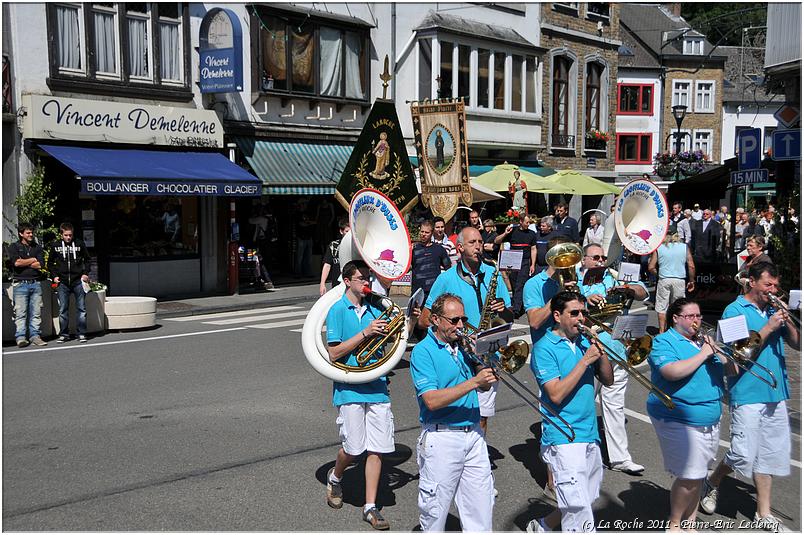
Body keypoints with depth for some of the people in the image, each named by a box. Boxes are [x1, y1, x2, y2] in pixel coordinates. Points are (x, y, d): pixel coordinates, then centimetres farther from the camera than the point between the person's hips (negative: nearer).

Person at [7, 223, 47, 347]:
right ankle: (20, 337, -5)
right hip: (20, 284, -3)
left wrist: (23, 262, -2)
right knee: (20, 313, -6)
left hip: (35, 283, 3)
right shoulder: (14, 247, 8)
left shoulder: (38, 247, 16)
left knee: (36, 312, 0)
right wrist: (33, 260, 2)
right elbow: (16, 263, -10)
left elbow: (40, 265, 1)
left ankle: (35, 336, 4)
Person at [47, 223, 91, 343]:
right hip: (62, 283, 1)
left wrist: (86, 273, 1)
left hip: (78, 281, -1)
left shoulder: (80, 244, 2)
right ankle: (64, 334, 12)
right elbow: (50, 263, 14)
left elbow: (87, 260, 13)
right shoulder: (55, 245, 4)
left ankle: (82, 333, 7)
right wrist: (54, 276, 2)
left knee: (81, 309, 1)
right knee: (63, 310, 4)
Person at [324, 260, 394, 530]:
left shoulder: (374, 310, 12)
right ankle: (335, 478, 31)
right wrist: (364, 333, -17)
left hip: (377, 386, 5)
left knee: (377, 448, 1)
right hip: (350, 389, -4)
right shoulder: (337, 310, -3)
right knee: (353, 448, -2)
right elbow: (333, 353, -11)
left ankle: (370, 507, 11)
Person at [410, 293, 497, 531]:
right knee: (435, 509, 5)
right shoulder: (423, 351, -10)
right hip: (441, 438, -6)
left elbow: (484, 386, 12)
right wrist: (473, 382, -24)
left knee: (481, 505, 9)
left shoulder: (463, 345, 9)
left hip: (474, 434, 6)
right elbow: (432, 401, -21)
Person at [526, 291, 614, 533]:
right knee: (581, 519, -11)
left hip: (590, 437, 7)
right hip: (563, 438, -7)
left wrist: (601, 351, -6)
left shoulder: (584, 342, 10)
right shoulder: (544, 348, -9)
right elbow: (556, 395, -19)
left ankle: (542, 526, 38)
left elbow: (608, 380, 9)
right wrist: (585, 361, -18)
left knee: (584, 501, 19)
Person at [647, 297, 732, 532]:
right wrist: (702, 354, -18)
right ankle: (674, 524, 8)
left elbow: (728, 369, 18)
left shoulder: (703, 341, 16)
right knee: (690, 476, -10)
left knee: (697, 474, 12)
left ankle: (690, 521, 26)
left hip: (710, 419, 7)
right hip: (680, 420, -7)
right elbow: (672, 372, -25)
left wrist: (716, 351, -1)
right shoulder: (664, 342, -7)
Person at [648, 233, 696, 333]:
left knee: (662, 307, 7)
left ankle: (661, 331, 8)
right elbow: (691, 266, 0)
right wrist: (692, 281, 10)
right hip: (680, 281, 1)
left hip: (664, 280, -1)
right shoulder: (684, 247, 6)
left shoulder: (658, 248, 3)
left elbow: (651, 267, -1)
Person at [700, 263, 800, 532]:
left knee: (769, 454, 10)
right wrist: (769, 327, -16)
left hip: (775, 393, 6)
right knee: (743, 455, -6)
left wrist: (788, 320, -8)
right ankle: (712, 484, 22)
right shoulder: (735, 311, -6)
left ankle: (764, 514, 19)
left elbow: (798, 345, 8)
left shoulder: (774, 310, 10)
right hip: (748, 394, -6)